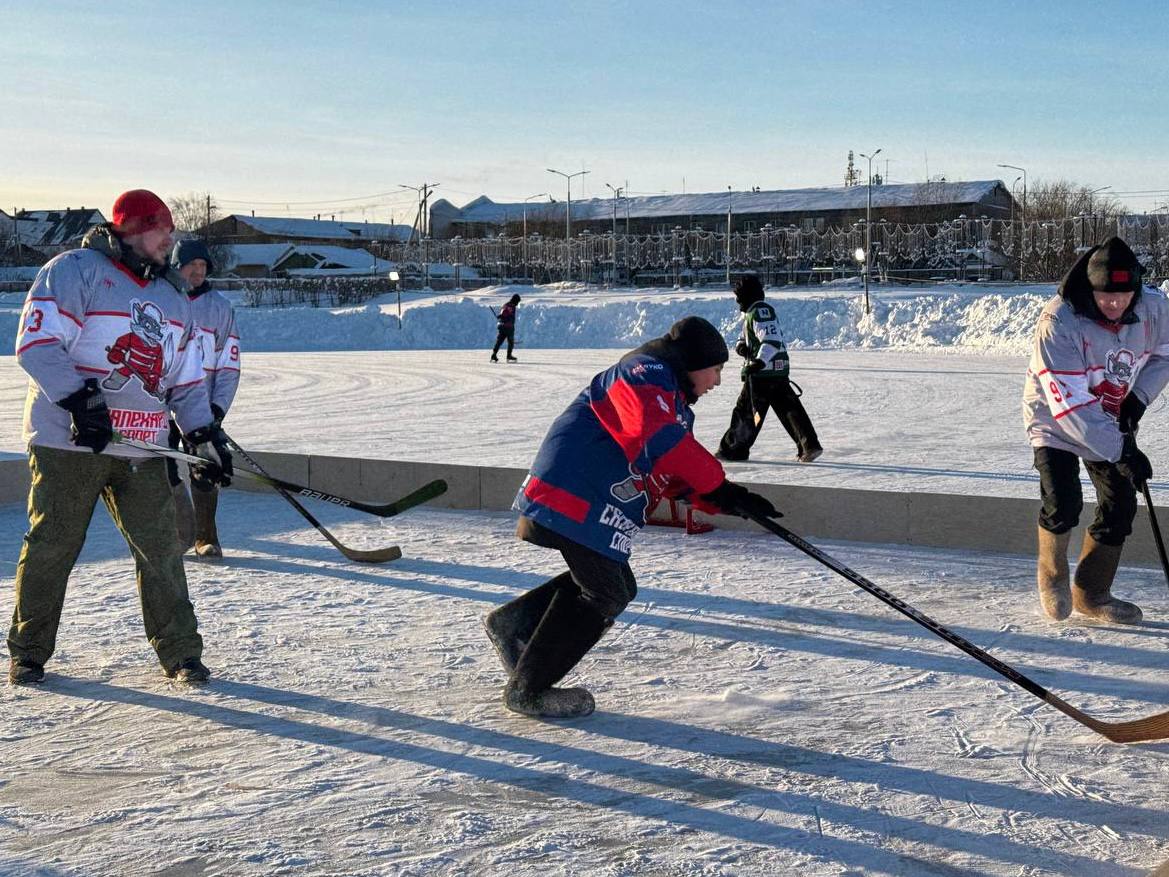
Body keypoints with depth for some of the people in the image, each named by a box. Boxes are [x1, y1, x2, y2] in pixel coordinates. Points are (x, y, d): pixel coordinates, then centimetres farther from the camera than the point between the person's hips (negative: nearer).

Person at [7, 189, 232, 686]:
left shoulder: (173, 296, 17)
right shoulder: (74, 270, -5)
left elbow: (186, 378, 20)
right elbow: (36, 342, -14)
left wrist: (204, 434, 9)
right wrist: (79, 400, -23)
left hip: (140, 449, 5)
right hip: (67, 441, -5)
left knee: (160, 547, 0)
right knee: (52, 547, 3)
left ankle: (179, 651, 10)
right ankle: (28, 652, 20)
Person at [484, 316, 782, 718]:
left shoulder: (673, 405, 23)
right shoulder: (646, 374, -11)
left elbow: (679, 475, 18)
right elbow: (657, 440, -28)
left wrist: (729, 499, 3)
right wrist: (716, 484, -23)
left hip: (593, 504, 11)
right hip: (572, 495, -11)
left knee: (616, 586, 15)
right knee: (604, 595, -4)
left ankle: (512, 624, 25)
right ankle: (528, 690, 6)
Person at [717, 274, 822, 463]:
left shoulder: (759, 311, -14)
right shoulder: (753, 311, 19)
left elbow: (772, 340, -25)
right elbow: (751, 337, 25)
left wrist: (759, 361, -34)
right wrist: (741, 345, 2)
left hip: (764, 371, -10)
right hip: (779, 370, 10)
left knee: (747, 410, 1)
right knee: (788, 408, 5)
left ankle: (733, 449, 9)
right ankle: (809, 445, -2)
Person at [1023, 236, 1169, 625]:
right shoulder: (1058, 323, -32)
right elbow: (1068, 404, -32)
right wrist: (1120, 450, -34)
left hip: (1112, 422, 5)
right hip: (1055, 420, -5)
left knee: (1121, 505, 1)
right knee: (1063, 502, -18)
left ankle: (1091, 594, 19)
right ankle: (1052, 576, 14)